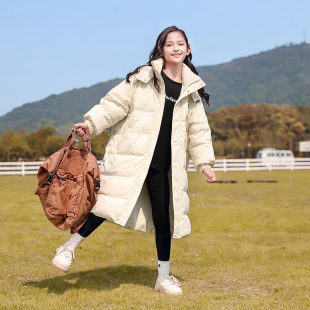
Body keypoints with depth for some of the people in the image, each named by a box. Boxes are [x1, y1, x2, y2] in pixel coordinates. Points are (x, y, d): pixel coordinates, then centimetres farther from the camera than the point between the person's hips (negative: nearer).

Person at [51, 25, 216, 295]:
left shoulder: (192, 90, 12)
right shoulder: (143, 78, 1)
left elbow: (198, 129, 15)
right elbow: (116, 103, -1)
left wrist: (205, 162, 9)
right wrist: (91, 123, -13)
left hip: (163, 164, 4)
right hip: (130, 157, -3)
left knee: (163, 215, 5)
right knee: (109, 204, -10)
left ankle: (164, 277, 19)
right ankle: (69, 247, 11)